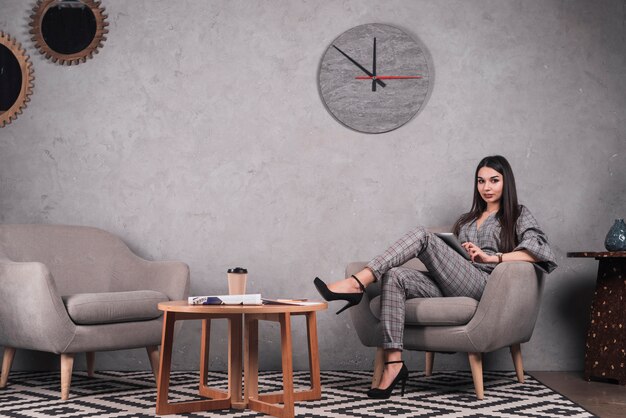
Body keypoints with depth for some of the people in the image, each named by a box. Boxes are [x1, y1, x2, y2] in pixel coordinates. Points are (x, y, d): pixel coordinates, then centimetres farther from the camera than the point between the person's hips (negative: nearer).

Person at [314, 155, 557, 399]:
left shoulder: (519, 215, 16)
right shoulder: (466, 220, 34)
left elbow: (541, 252, -2)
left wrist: (492, 257, -8)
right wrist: (463, 252, 7)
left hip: (483, 285, -5)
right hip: (450, 288, 6)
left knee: (423, 235, -23)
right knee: (394, 276, -25)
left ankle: (357, 283, -29)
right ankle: (393, 362, -34)